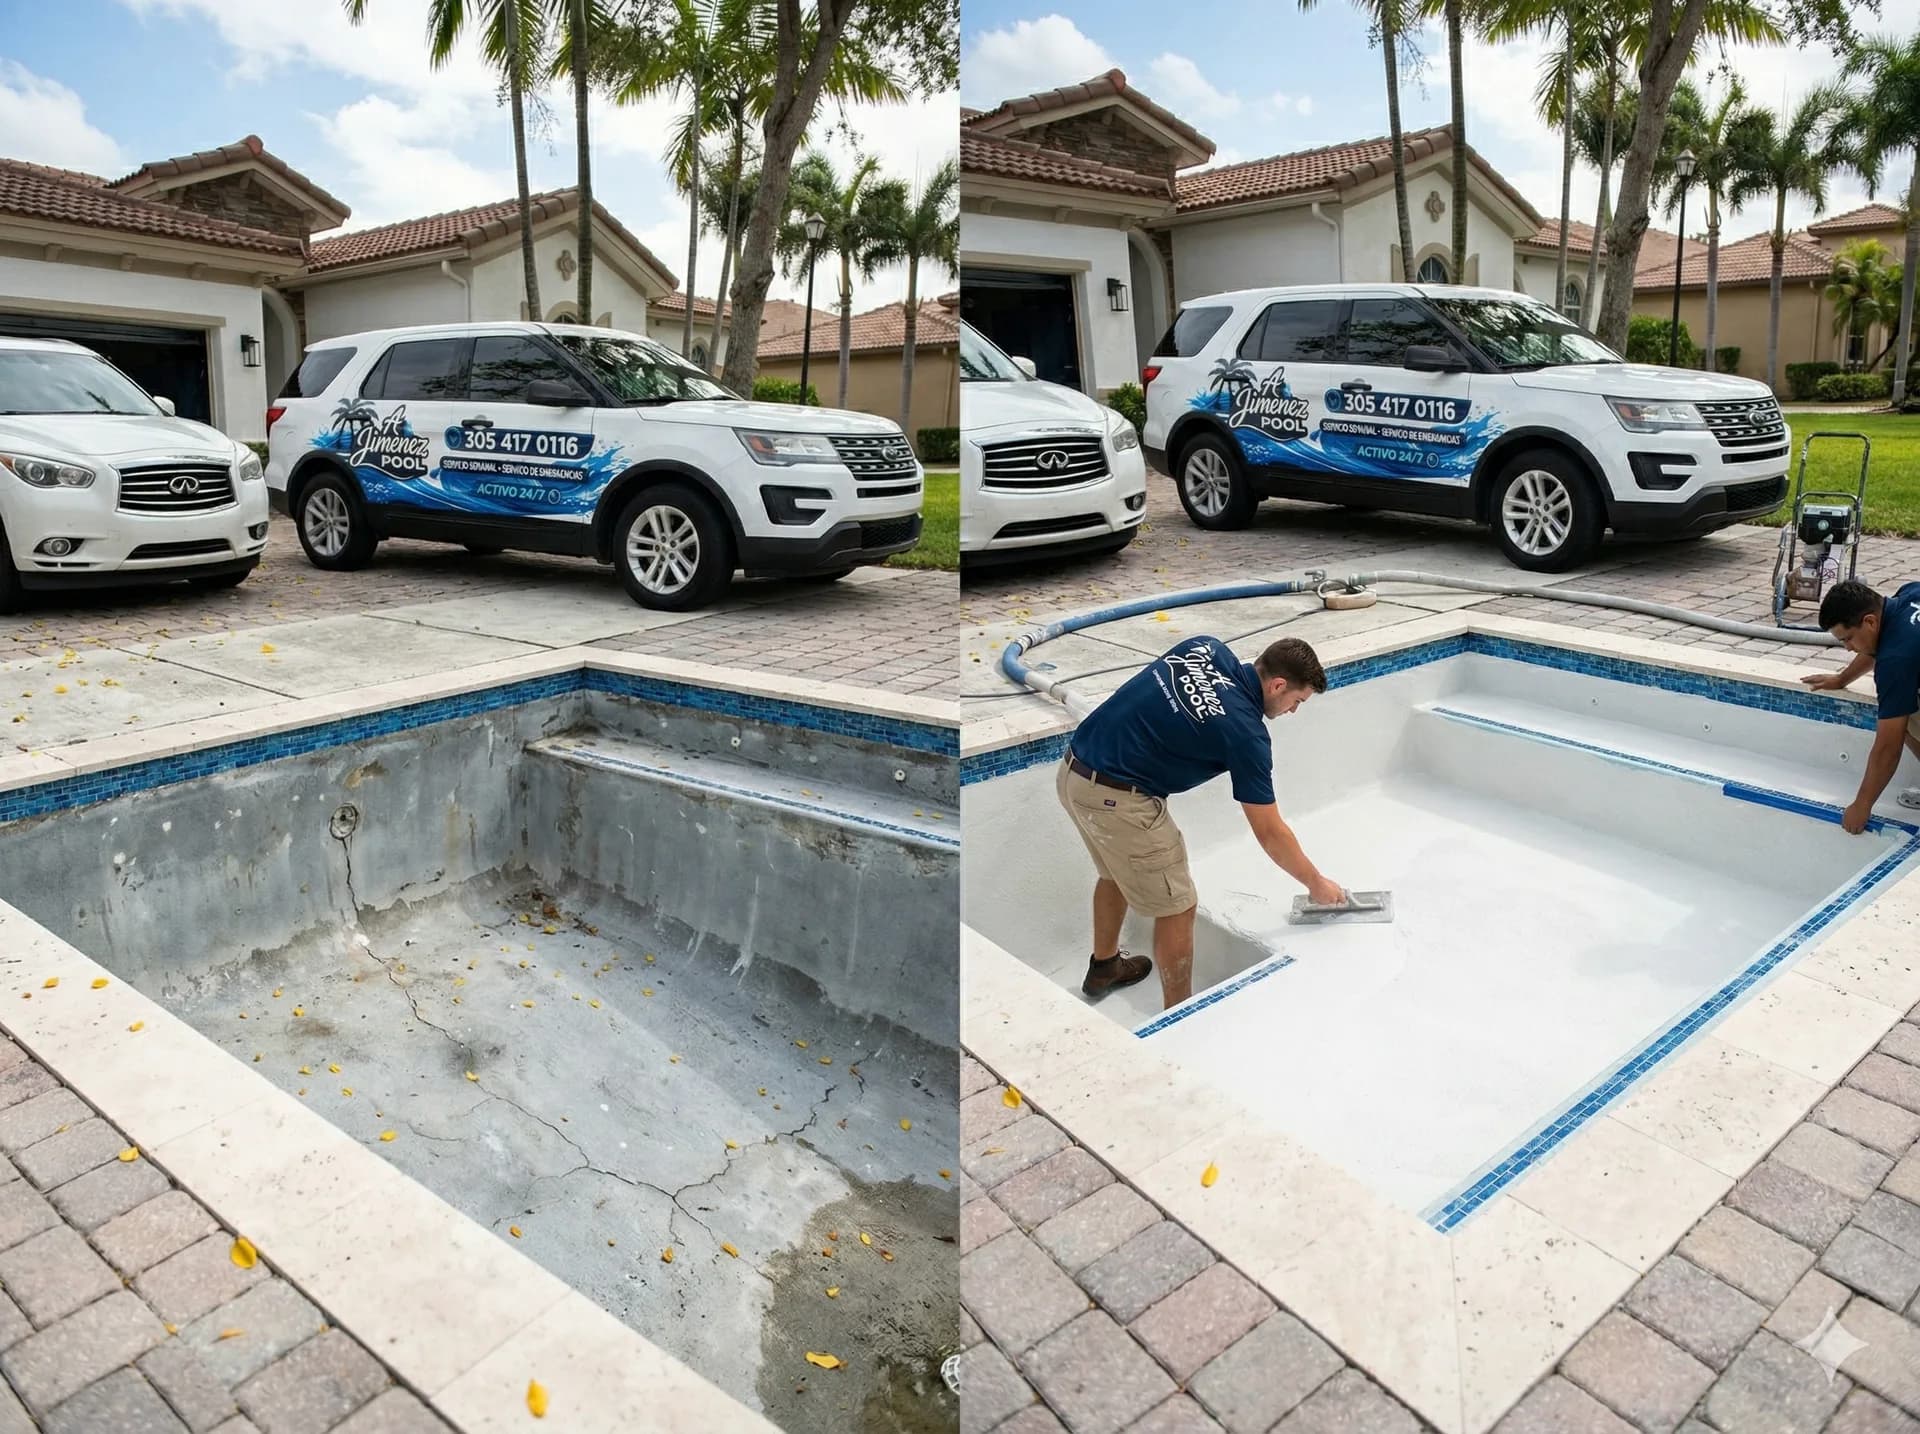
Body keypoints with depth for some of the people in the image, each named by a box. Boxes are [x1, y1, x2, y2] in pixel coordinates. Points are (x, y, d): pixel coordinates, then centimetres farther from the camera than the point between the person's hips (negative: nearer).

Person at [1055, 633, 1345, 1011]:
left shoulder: (1206, 648, 5)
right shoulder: (1245, 730, -12)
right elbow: (1269, 833, -3)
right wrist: (1316, 884, 10)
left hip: (1074, 770, 9)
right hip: (1116, 797, -9)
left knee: (1118, 872, 31)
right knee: (1177, 907, 6)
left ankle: (1104, 965, 50)